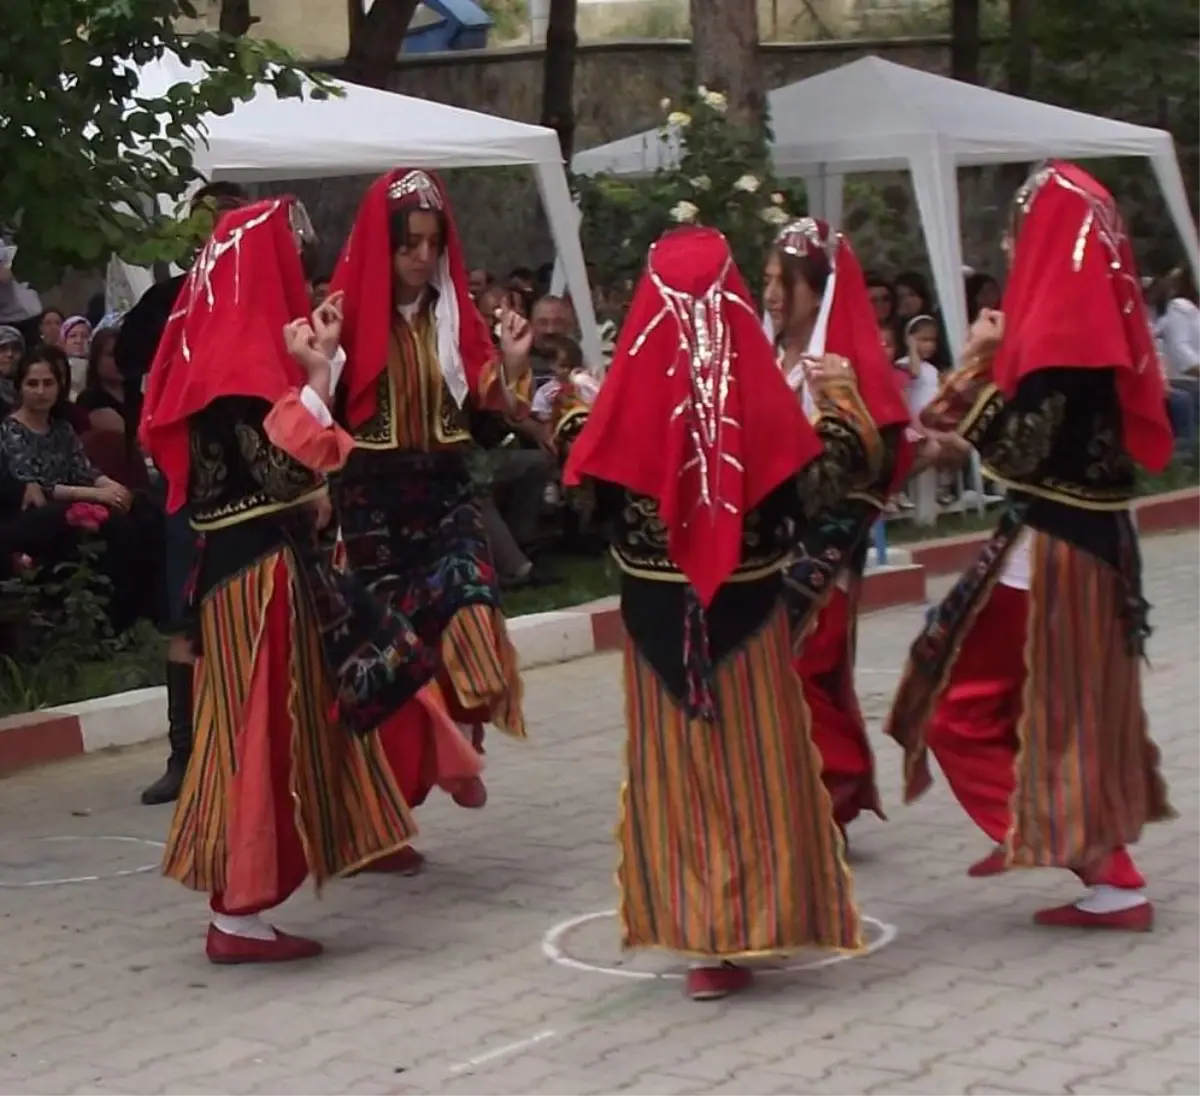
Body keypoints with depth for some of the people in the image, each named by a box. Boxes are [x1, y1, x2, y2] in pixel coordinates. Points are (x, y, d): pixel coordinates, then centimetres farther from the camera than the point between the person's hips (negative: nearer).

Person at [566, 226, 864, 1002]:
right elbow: (800, 486, -4)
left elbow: (592, 488, -4)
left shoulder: (636, 388, -12)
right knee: (755, 764, 11)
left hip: (659, 607, 0)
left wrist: (569, 416, 11)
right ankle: (751, 925, 14)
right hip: (748, 600, 0)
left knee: (680, 765, 9)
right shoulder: (758, 385, -11)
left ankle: (699, 933, 10)